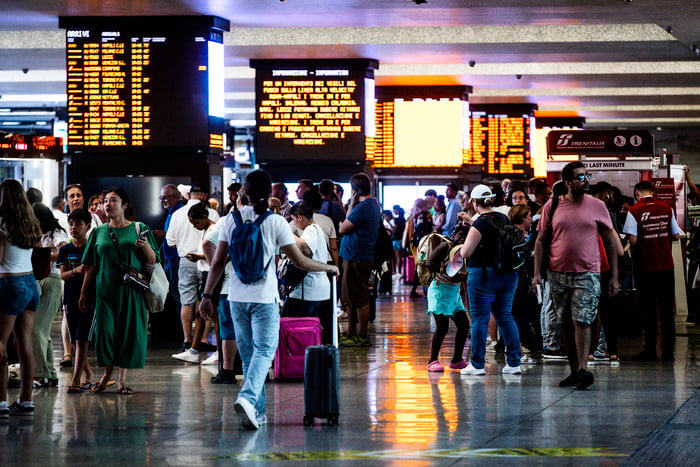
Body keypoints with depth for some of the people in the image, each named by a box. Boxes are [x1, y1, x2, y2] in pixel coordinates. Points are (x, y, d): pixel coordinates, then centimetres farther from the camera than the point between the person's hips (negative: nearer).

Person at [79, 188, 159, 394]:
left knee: (129, 330, -2)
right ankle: (107, 373, 14)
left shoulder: (139, 229, 7)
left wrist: (145, 246, -15)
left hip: (132, 290, -1)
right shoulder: (98, 232, 12)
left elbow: (152, 261, 4)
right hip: (105, 290, 1)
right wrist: (84, 293, 11)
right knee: (105, 329, -4)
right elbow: (91, 267, 13)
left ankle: (122, 378, 6)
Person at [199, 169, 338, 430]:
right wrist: (328, 267, 11)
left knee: (248, 354, 13)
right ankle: (247, 398, -28)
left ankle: (257, 411, 14)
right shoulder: (276, 223, -7)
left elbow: (218, 263, 4)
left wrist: (207, 295, 12)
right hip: (264, 298, -4)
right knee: (264, 352, -4)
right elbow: (300, 262, -5)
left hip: (237, 297, 4)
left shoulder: (232, 219, 2)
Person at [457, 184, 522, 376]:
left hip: (483, 274, -7)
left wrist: (463, 247, 8)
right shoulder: (504, 220, 6)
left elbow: (465, 253, -14)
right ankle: (514, 362, 9)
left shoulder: (480, 225, -15)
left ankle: (477, 364, 1)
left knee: (479, 319, 0)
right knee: (506, 317, 11)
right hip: (508, 274, 7)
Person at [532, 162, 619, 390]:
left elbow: (610, 242, 7)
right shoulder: (552, 206, 4)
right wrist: (537, 273, -1)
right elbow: (541, 241, 8)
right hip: (558, 274, 2)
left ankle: (583, 369, -18)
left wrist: (614, 277, 4)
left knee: (582, 321, -14)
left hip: (587, 274, -2)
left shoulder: (597, 206, 3)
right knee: (566, 324, 6)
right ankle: (575, 371, 13)